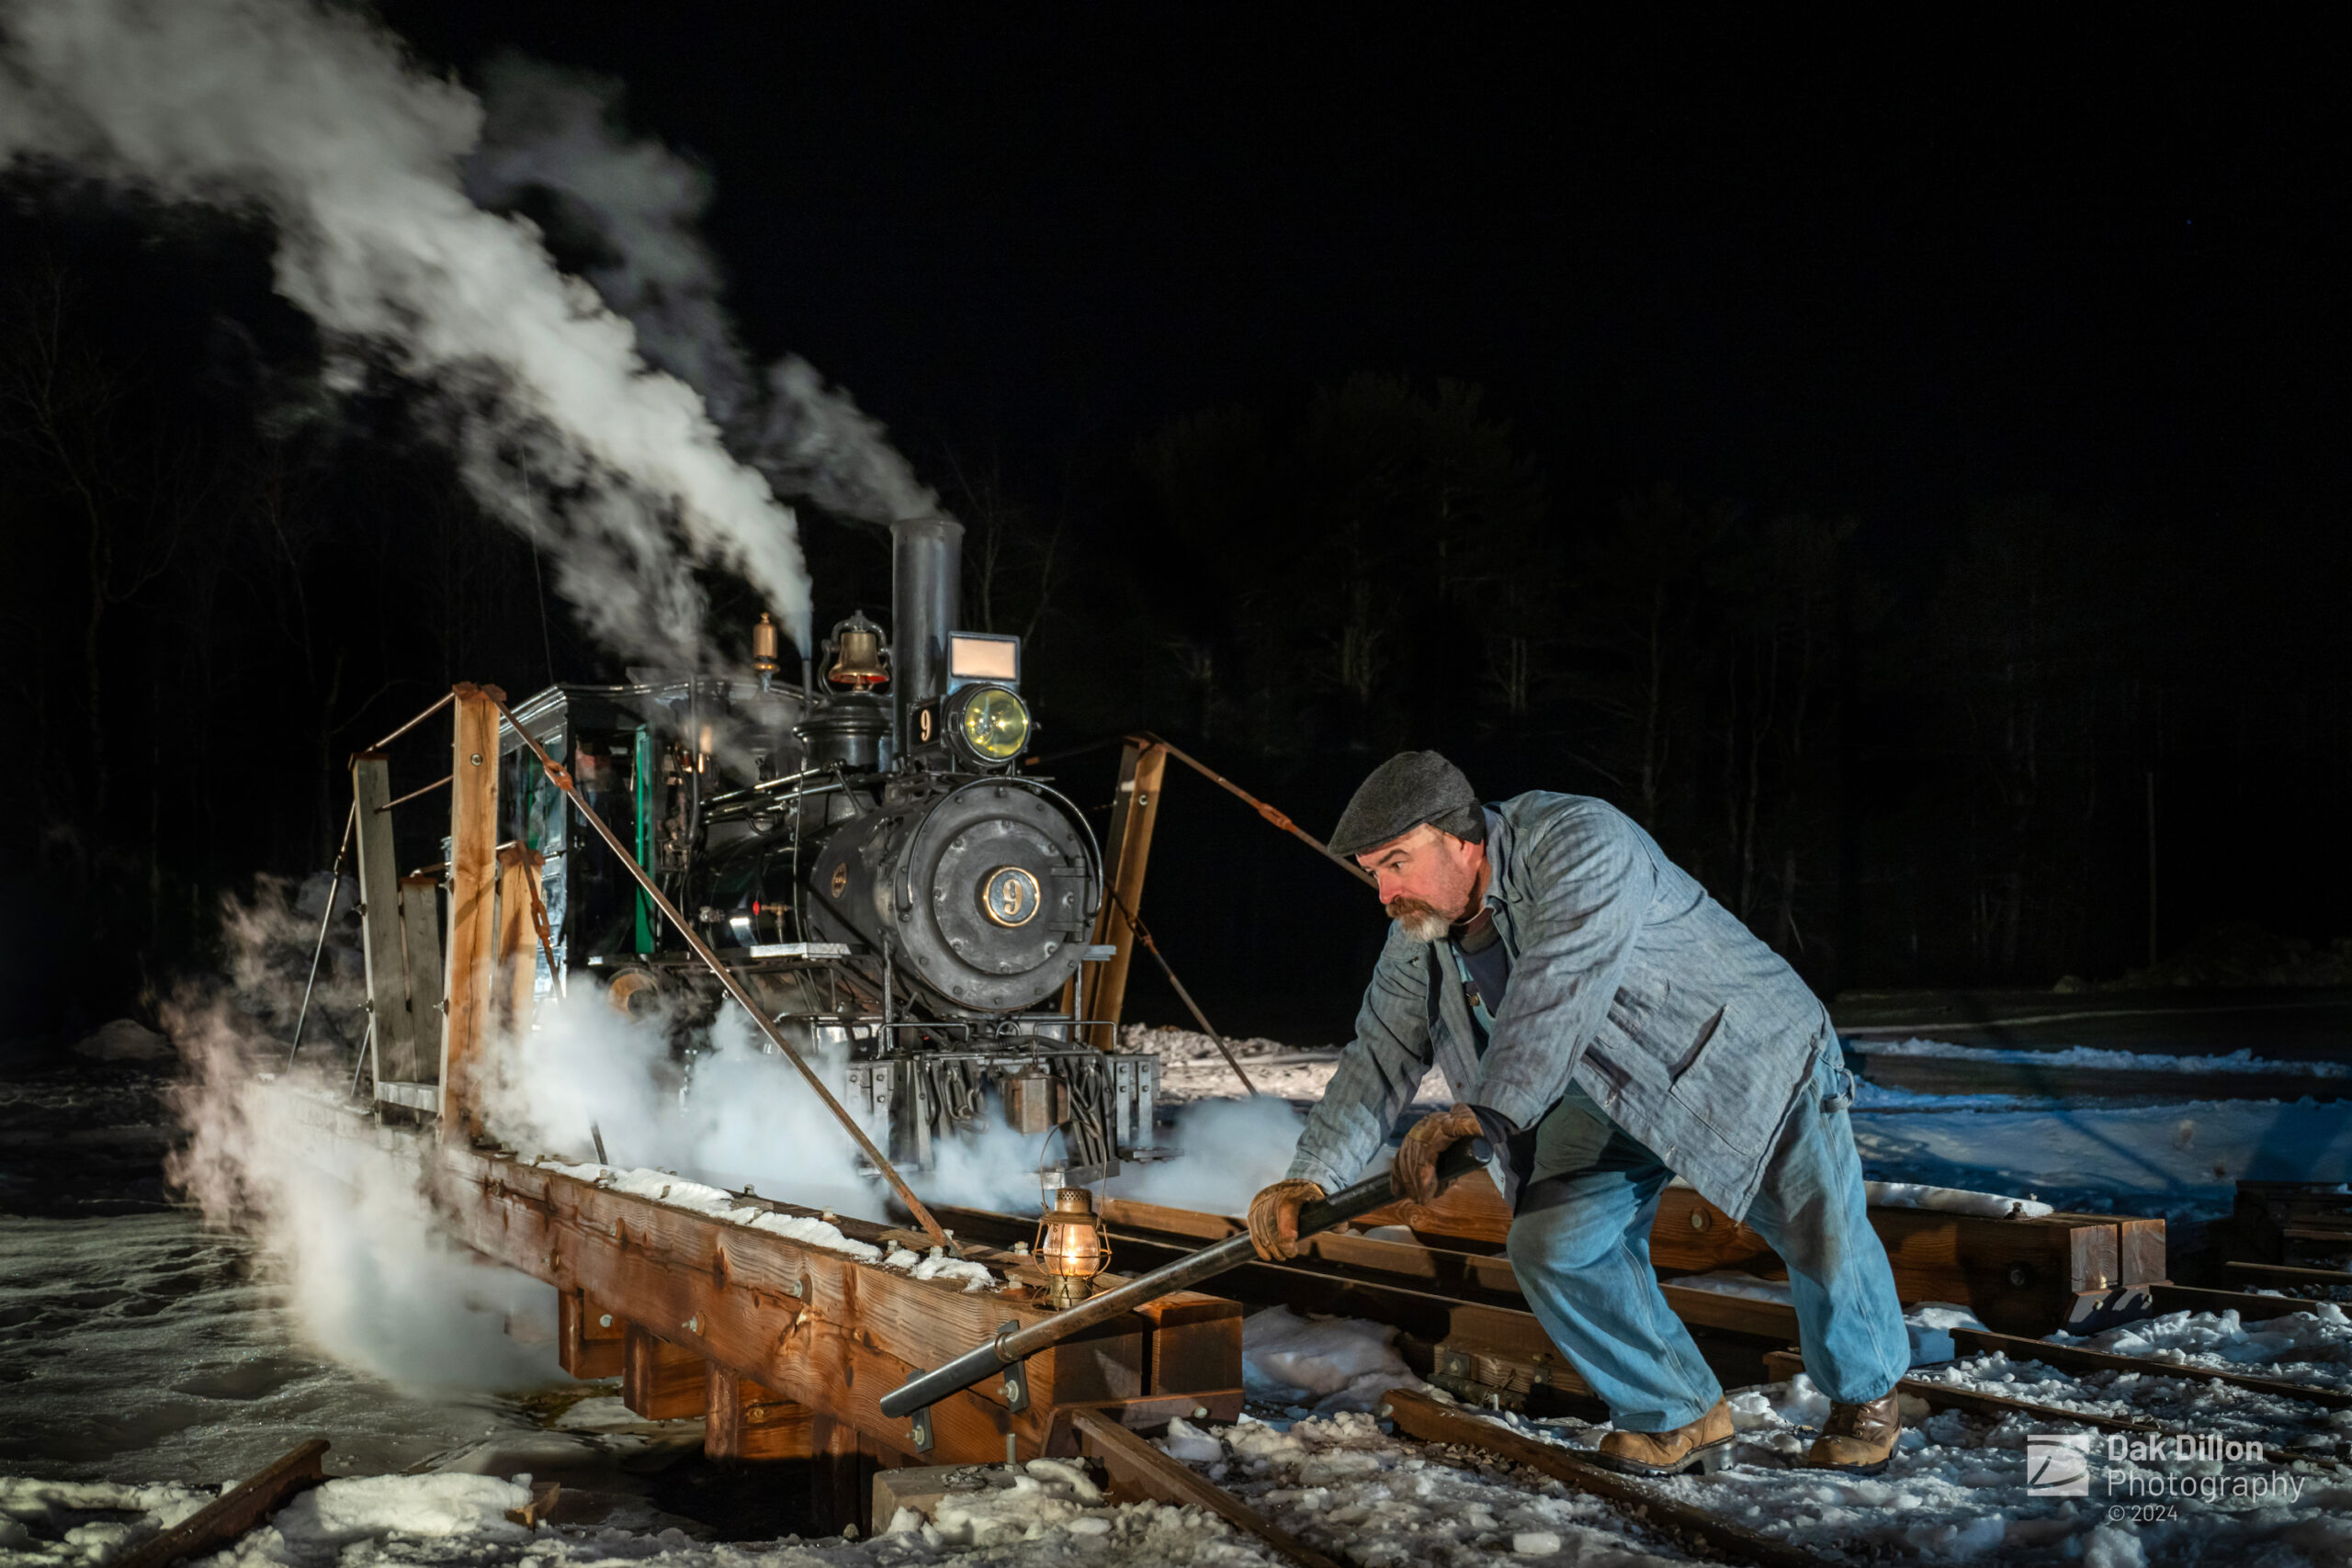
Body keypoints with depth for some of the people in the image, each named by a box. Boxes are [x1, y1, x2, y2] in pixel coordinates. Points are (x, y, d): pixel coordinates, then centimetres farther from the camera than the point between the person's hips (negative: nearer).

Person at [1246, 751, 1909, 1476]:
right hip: (1611, 1099, 6)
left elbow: (1559, 997, -44)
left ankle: (1866, 1395, 33)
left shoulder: (1580, 846, -33)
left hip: (1741, 1056, -6)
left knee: (1822, 1237, 0)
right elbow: (1381, 1057, -7)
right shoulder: (1417, 939, -9)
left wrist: (1480, 1114, -50)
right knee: (1555, 1247, -10)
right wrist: (1310, 1177, -19)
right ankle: (1679, 1415, 11)